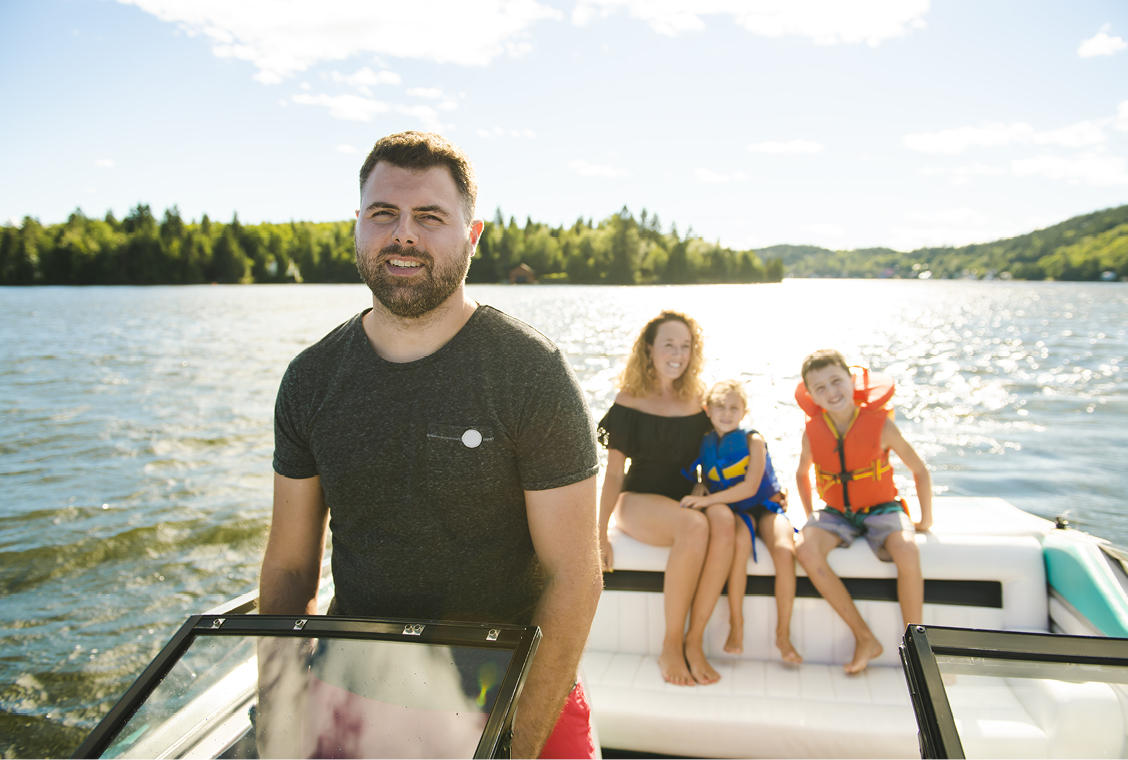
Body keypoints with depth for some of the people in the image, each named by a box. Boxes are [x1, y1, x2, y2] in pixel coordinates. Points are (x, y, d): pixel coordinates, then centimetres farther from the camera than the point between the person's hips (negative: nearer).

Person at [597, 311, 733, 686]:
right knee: (695, 526, -35)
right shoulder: (630, 401, -1)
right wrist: (600, 534, -7)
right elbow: (613, 472, -1)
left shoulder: (695, 402, 8)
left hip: (688, 498, 3)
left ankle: (693, 641, -24)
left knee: (722, 520, -32)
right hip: (639, 500, -3)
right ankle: (670, 645, -19)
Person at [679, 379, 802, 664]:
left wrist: (707, 500, -23)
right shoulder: (704, 444, 3)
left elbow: (750, 487, -18)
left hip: (766, 505, -1)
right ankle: (736, 625, -20)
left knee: (785, 550, -30)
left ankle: (783, 634, -14)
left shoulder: (753, 440, -7)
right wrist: (697, 497, -9)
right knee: (739, 543, -34)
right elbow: (704, 485, 14)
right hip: (733, 511, 1)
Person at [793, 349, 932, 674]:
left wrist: (926, 520, 4)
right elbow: (802, 473, 16)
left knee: (907, 553, -35)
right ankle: (864, 637, -14)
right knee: (806, 549, -28)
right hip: (836, 513, 3)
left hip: (881, 509, -2)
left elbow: (920, 471, -1)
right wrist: (810, 516, 13)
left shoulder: (880, 424, -13)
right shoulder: (812, 431, -6)